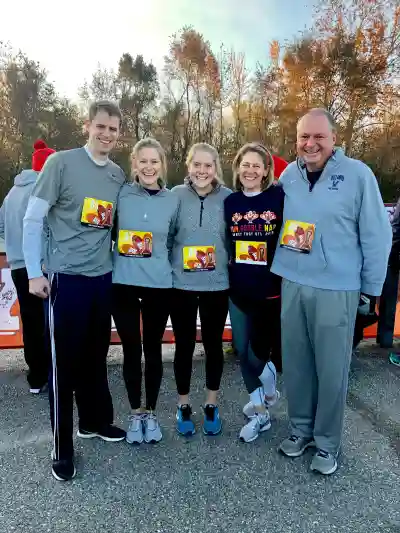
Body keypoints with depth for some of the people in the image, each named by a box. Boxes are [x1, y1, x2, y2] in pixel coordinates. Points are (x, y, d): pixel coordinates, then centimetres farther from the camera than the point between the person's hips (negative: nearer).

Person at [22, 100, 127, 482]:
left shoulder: (119, 175, 9)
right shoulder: (61, 162, -7)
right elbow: (32, 219, -7)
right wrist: (35, 273, -10)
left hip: (103, 278, 5)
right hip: (65, 278, -5)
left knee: (96, 356, 15)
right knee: (64, 361, 2)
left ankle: (95, 421, 35)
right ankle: (62, 446, 18)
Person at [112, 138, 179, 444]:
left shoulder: (172, 201, 4)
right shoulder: (121, 195, -1)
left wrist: (160, 263, 3)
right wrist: (118, 259, -1)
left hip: (159, 285, 1)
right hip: (123, 283, -1)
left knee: (153, 349, 10)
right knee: (131, 349, 8)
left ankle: (151, 413, 28)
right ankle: (136, 413, 27)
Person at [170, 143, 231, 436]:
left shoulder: (228, 197, -3)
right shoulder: (177, 195, -3)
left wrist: (231, 270, 2)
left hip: (217, 285, 0)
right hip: (181, 284, 0)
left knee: (213, 345, 12)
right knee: (184, 345, 10)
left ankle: (211, 406, 31)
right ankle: (184, 406, 29)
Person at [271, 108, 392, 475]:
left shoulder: (357, 174, -7)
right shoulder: (288, 175, 6)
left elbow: (377, 236, -4)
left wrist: (372, 289, -2)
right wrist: (277, 267, 12)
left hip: (337, 289, -4)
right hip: (292, 285, 4)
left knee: (332, 369, 7)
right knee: (295, 362, 13)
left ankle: (326, 442, 27)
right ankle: (301, 428, 35)